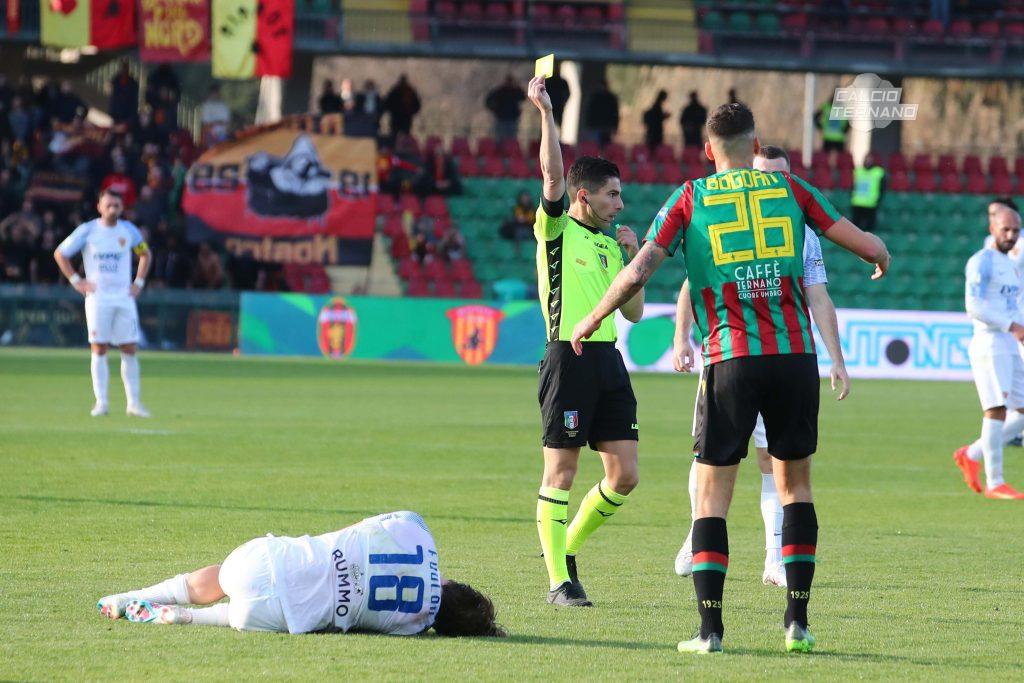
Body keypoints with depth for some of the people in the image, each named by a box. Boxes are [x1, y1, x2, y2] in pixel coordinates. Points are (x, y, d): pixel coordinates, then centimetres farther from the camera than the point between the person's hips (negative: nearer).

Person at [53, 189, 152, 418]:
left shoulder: (129, 231, 6)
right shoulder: (87, 231, -1)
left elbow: (145, 255, 22)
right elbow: (60, 254, 7)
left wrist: (138, 283, 11)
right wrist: (76, 281, -1)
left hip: (124, 298, 2)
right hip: (98, 298, -2)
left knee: (130, 350, -1)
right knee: (99, 349, -6)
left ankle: (133, 402, 4)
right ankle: (101, 402, -2)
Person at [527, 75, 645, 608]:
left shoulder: (609, 244, 18)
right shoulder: (557, 231, 0)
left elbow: (634, 313, 20)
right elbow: (553, 174, -16)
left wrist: (633, 260, 8)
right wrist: (545, 112, -23)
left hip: (608, 359, 7)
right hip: (568, 358, -7)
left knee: (624, 474, 3)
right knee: (561, 472, -3)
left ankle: (567, 547, 21)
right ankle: (558, 580, 1)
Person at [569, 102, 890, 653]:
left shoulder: (689, 199, 5)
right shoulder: (790, 189, 9)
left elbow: (637, 272, -3)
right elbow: (867, 246, 9)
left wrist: (592, 319, 13)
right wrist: (882, 259, 34)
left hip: (732, 359, -2)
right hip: (795, 355, 2)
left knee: (712, 494, 4)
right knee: (795, 484, 16)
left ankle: (710, 628, -3)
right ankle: (798, 621, 11)